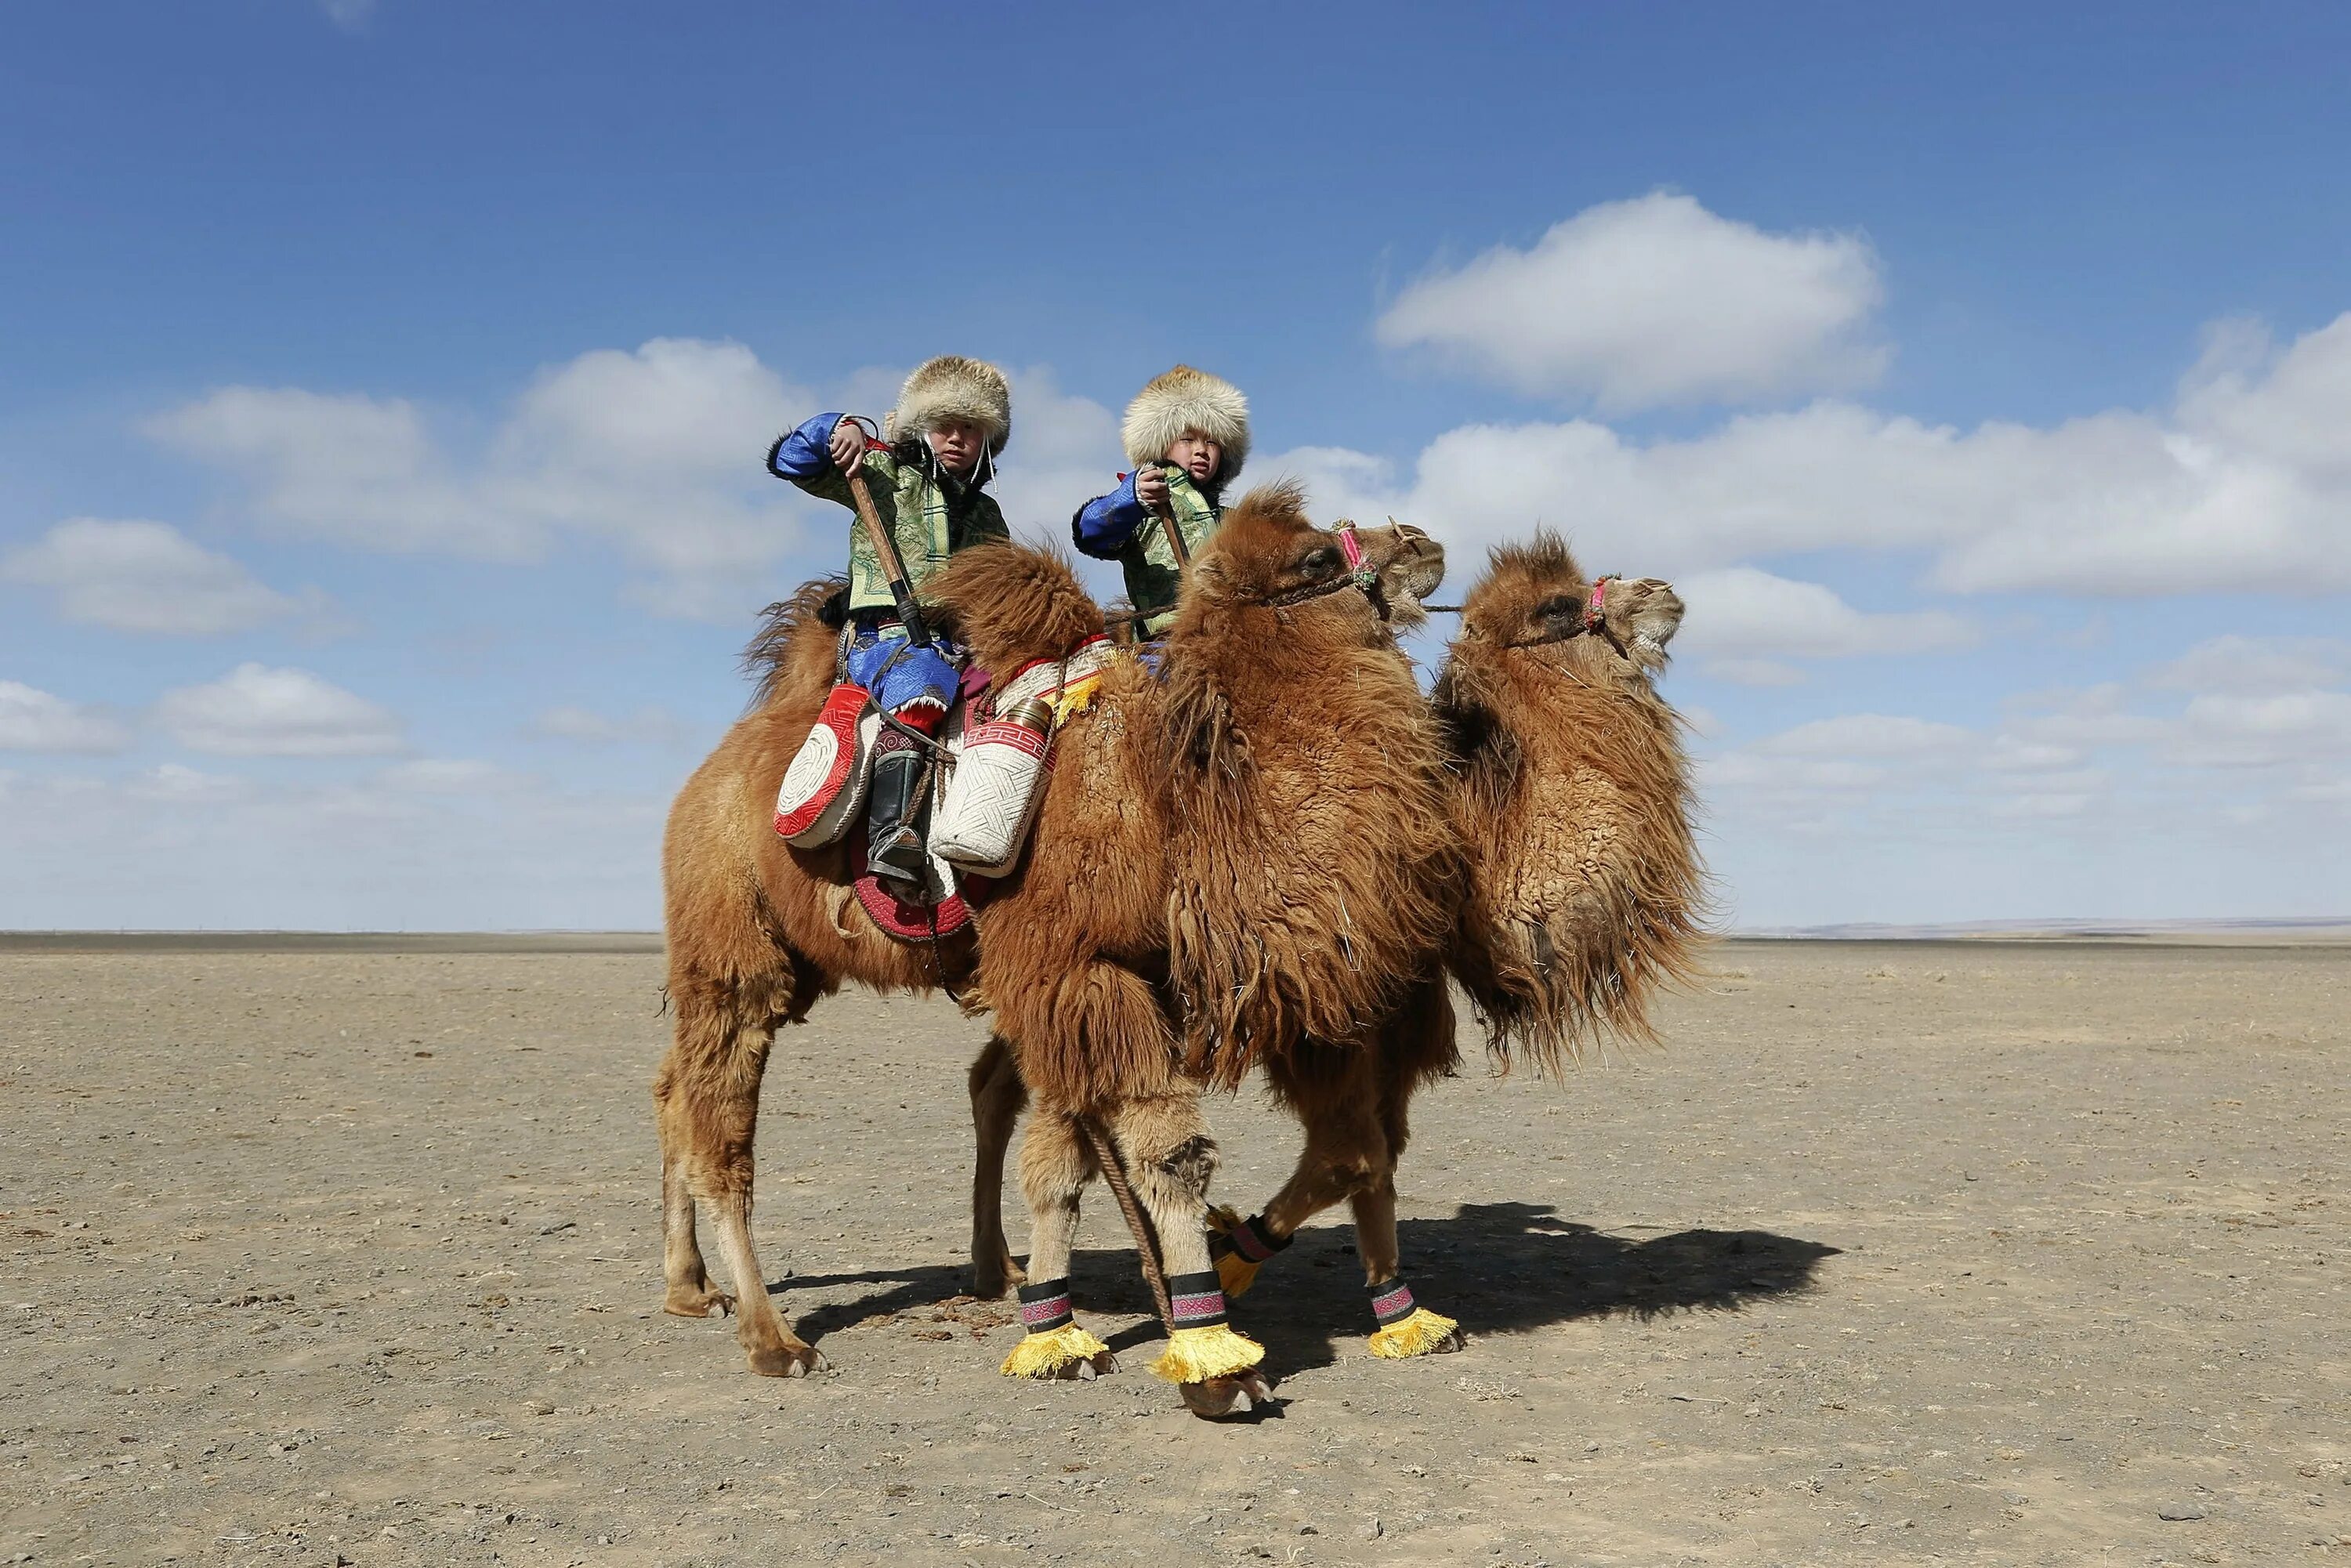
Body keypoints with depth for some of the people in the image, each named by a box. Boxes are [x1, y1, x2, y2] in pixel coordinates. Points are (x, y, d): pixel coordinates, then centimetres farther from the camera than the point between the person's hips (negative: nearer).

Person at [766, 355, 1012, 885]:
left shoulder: (987, 515, 28)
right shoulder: (885, 475, 12)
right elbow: (787, 460, 9)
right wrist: (838, 428, -7)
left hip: (965, 645, 7)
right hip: (887, 636, -7)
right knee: (921, 684, -37)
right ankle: (890, 832, -49)